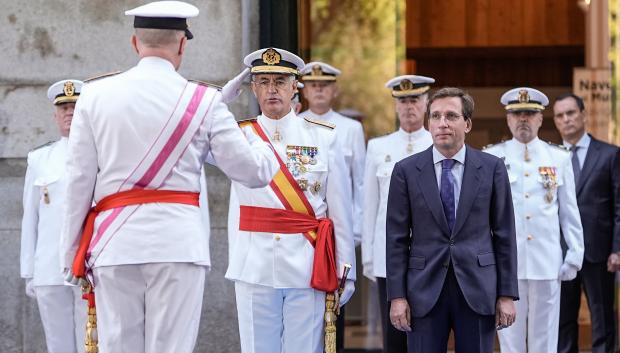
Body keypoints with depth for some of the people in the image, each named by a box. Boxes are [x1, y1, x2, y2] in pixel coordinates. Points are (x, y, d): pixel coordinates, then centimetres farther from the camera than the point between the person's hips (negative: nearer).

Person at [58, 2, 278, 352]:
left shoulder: (95, 96, 6)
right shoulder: (203, 100, 1)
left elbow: (80, 180, 6)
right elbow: (253, 171, 3)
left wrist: (72, 252, 13)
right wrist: (264, 148, 26)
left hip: (114, 244, 2)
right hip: (177, 242, -2)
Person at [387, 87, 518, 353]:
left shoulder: (492, 168, 3)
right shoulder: (406, 170, 3)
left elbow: (504, 234, 4)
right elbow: (397, 238, 2)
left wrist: (507, 294, 0)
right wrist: (397, 296, -4)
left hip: (477, 289, 0)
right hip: (425, 290, 0)